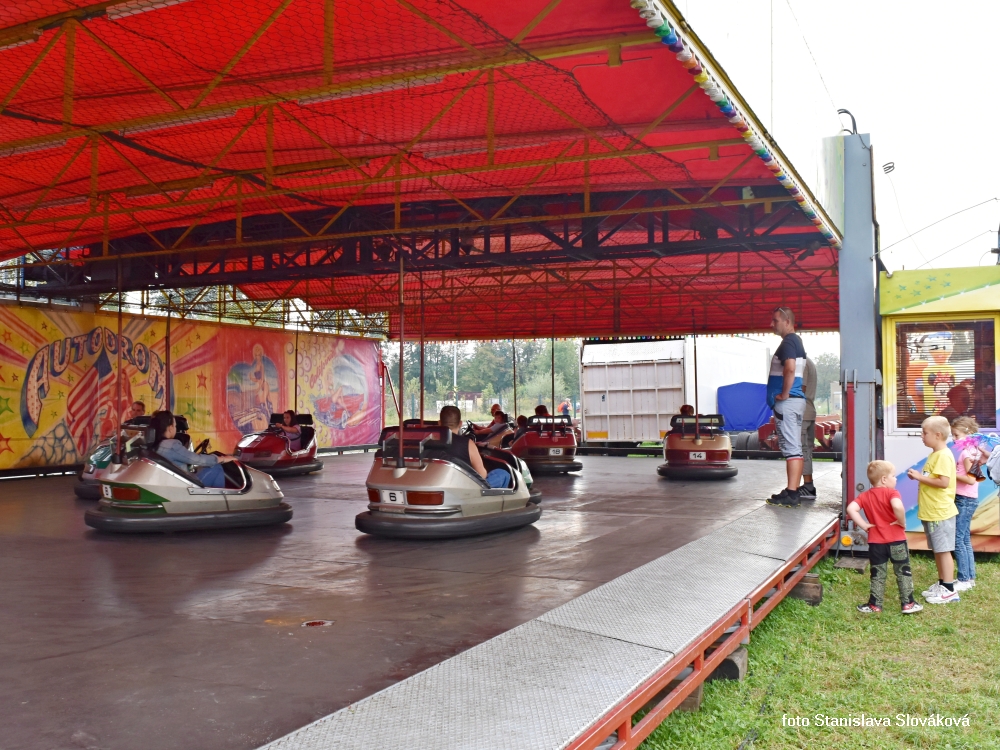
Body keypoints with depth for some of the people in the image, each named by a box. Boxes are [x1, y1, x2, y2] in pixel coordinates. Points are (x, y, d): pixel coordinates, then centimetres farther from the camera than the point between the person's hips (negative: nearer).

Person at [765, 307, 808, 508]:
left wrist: (784, 394, -20)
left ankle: (790, 494, -12)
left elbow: (790, 368, -29)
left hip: (787, 402, -10)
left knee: (791, 448, -11)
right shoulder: (796, 341, 20)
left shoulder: (788, 342, -12)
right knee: (795, 448, 11)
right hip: (796, 400, 10)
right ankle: (793, 492, 16)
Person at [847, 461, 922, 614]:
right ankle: (908, 603, 15)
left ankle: (874, 605, 16)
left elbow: (851, 509, -12)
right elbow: (897, 506, -33)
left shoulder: (865, 496, 3)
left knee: (878, 574, 13)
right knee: (903, 572, 11)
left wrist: (863, 525, -5)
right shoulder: (891, 493, -11)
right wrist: (902, 522, -17)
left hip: (876, 542, 3)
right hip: (896, 540, -3)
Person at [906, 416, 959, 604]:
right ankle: (942, 584, 26)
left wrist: (920, 477, -18)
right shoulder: (935, 454, 14)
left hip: (940, 512, -10)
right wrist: (919, 477, 6)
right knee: (937, 550, 16)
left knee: (943, 550, -4)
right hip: (931, 512, 10)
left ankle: (949, 590, 2)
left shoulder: (944, 455, -17)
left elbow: (943, 482, -26)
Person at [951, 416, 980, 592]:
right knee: (965, 539, 14)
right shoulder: (970, 451, 12)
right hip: (965, 500, 10)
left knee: (958, 539, -7)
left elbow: (971, 479, -22)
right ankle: (970, 577, 20)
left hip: (965, 500, -10)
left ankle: (964, 580, -4)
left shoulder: (968, 452, -16)